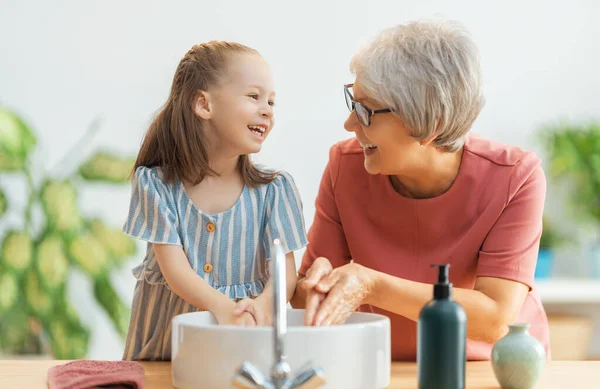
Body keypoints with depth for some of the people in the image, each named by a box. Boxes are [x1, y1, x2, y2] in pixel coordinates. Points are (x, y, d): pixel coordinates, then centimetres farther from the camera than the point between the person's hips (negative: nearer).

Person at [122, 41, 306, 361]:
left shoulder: (274, 189, 2)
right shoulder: (156, 184, -2)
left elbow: (285, 272, -5)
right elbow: (174, 268, -10)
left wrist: (263, 305, -28)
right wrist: (222, 307, -29)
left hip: (245, 346, 1)